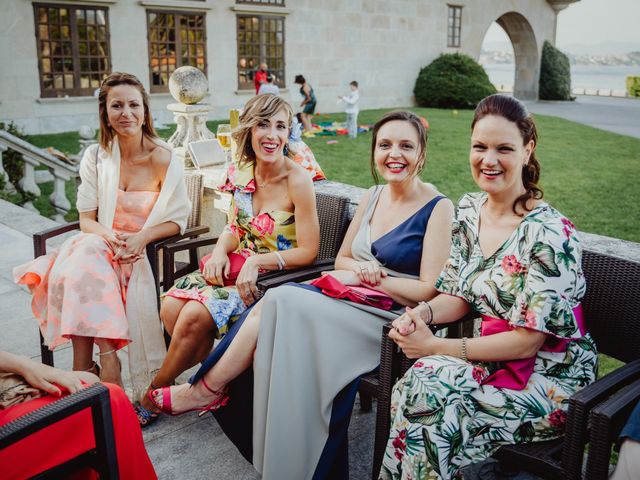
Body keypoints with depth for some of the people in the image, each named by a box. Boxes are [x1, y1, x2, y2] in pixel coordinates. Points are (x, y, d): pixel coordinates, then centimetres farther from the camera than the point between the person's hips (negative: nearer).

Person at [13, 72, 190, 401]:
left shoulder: (164, 160, -6)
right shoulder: (96, 157, 3)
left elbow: (178, 220, -4)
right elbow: (86, 219, 4)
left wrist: (140, 238, -20)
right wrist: (109, 236, -18)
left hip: (147, 250, -3)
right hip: (100, 245, 3)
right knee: (78, 268, -31)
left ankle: (85, 364, -17)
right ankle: (106, 357, -26)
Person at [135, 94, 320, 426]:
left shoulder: (297, 181, -17)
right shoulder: (242, 172, 2)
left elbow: (308, 251, -15)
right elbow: (235, 228, 12)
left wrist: (256, 262, -22)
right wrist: (221, 251, -9)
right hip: (236, 266, 6)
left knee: (196, 315, -22)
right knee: (171, 307, -17)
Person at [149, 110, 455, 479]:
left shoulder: (438, 208, -8)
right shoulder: (373, 196, 12)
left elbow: (430, 291, -13)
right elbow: (342, 259, 15)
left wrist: (368, 278, -12)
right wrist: (360, 268, -8)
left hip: (391, 320, -6)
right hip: (352, 303, 6)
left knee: (279, 303, -23)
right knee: (274, 304, -22)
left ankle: (207, 388, -5)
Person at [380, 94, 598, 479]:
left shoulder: (550, 232, -20)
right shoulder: (469, 210, 2)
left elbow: (527, 341, -19)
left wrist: (436, 348, -18)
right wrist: (423, 313, -14)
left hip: (550, 376, -5)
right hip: (491, 357, 6)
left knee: (429, 403, -26)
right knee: (418, 384, -24)